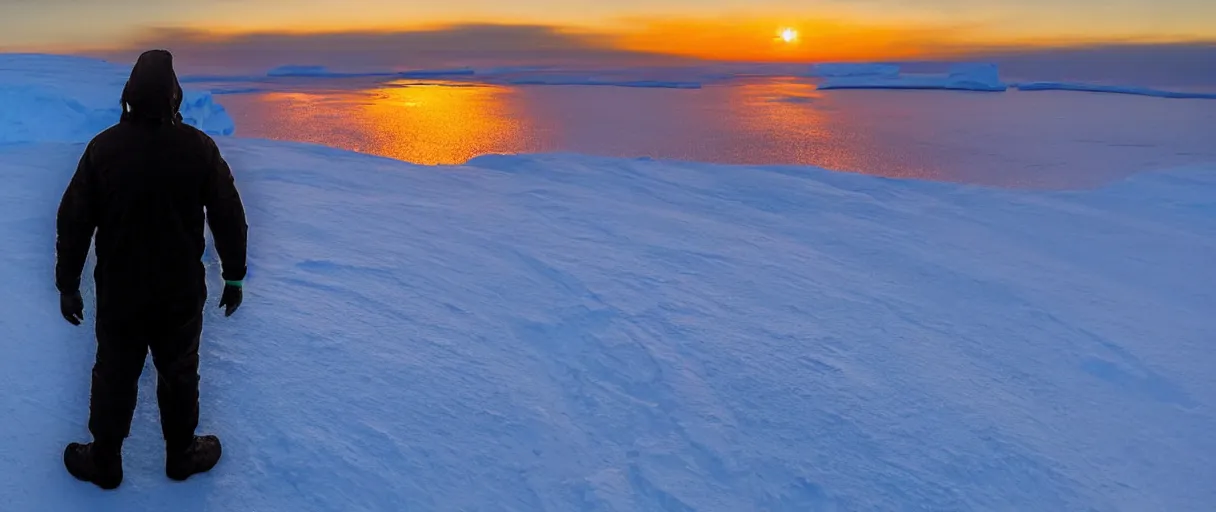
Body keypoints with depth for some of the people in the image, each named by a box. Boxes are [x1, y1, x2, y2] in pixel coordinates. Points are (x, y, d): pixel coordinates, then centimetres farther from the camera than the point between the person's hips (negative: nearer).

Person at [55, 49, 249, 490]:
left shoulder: (103, 148, -11)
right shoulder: (199, 147, -12)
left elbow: (74, 220, -5)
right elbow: (229, 217, -6)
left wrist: (67, 285, 6)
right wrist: (234, 276, 5)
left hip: (119, 291, 0)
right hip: (182, 291, 0)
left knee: (115, 375, 15)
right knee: (179, 373, 15)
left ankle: (105, 462, 29)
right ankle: (182, 455, 29)